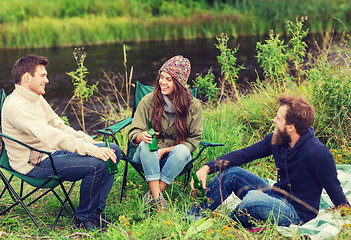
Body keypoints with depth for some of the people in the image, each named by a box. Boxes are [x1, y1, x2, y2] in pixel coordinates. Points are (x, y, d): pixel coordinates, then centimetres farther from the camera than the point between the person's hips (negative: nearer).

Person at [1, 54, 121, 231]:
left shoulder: (37, 99, 12)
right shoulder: (16, 106, -21)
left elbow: (59, 126, 16)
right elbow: (51, 136, -32)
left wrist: (92, 143, 2)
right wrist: (91, 150, -35)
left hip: (53, 152, 10)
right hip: (35, 165, -10)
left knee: (113, 150, 2)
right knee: (97, 164, -28)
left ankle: (96, 210, 2)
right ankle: (84, 218, -7)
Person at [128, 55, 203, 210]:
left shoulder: (193, 106, -4)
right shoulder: (148, 101, -4)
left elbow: (193, 141, -4)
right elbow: (133, 134, -3)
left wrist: (165, 151, -16)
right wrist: (143, 136, -29)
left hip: (173, 156, 0)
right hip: (148, 156, 0)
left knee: (182, 150, -33)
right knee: (145, 145, -33)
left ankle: (151, 196, -28)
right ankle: (157, 198, -37)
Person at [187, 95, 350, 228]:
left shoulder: (318, 153, -25)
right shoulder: (276, 139, -3)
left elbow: (336, 192, -18)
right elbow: (244, 154, -1)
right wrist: (207, 168, -10)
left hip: (297, 214, -7)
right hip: (276, 197, 8)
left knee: (254, 197, -34)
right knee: (231, 172, -4)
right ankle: (195, 215, -3)